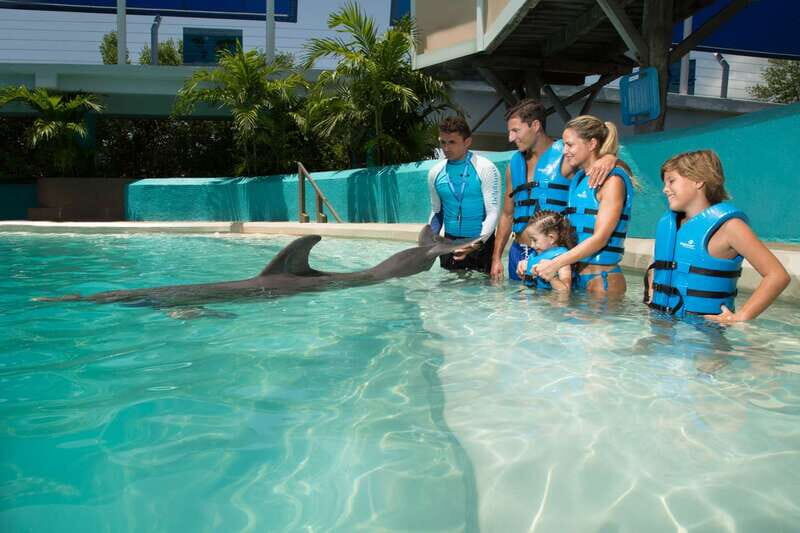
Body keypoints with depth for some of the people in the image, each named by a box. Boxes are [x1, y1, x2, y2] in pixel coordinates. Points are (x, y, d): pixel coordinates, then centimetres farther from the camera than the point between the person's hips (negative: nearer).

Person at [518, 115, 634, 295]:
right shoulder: (579, 178, 15)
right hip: (576, 275, 7)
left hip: (603, 279, -7)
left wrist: (555, 264, -21)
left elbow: (600, 238, -18)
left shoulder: (613, 180, -10)